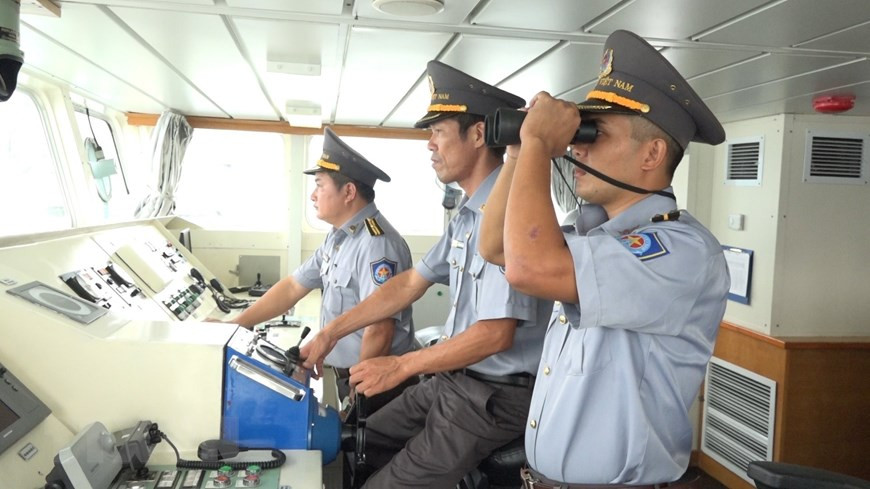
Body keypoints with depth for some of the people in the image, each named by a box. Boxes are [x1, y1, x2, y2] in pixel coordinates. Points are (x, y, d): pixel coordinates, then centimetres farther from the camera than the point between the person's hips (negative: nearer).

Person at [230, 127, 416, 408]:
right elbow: (293, 287, 13)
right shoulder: (339, 237, 8)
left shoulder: (376, 243, -24)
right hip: (349, 374, 9)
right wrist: (235, 325, 11)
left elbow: (379, 331, -27)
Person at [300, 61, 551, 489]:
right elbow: (410, 284, 12)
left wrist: (399, 367, -18)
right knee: (364, 441, 17)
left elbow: (496, 333, -27)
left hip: (495, 395, -9)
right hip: (454, 378, 9)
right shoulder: (467, 214, 7)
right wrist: (332, 332, 10)